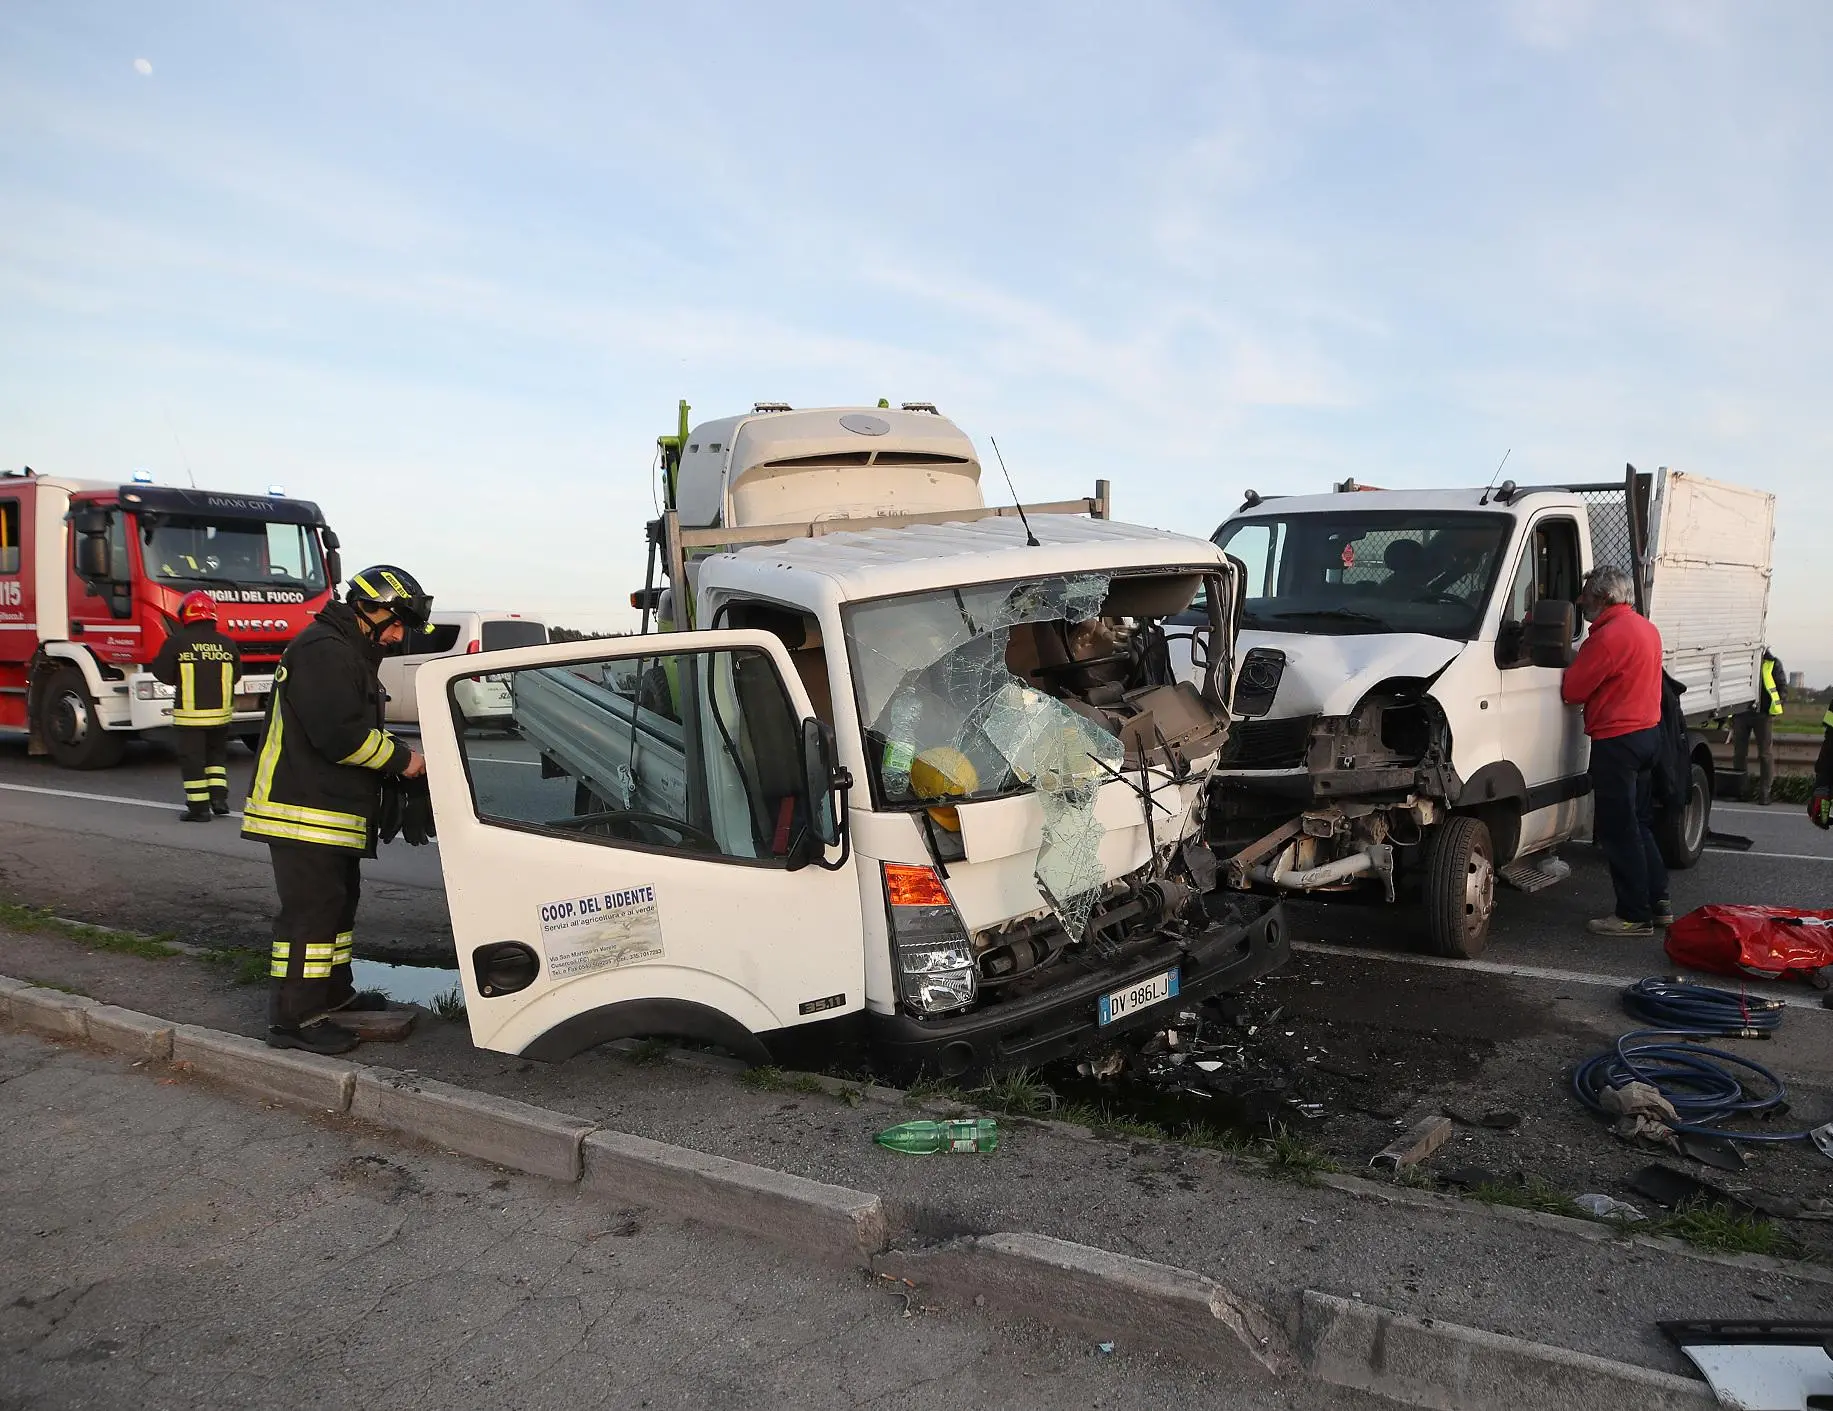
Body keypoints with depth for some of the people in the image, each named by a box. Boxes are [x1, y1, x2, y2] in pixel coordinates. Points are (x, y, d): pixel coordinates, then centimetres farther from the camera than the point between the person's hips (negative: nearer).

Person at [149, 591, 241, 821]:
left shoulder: (177, 642, -9)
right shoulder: (226, 644, 1)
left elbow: (162, 672, -4)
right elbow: (236, 675, 9)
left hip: (189, 713, -3)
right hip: (221, 713, 4)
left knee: (192, 759, 4)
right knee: (216, 753, 21)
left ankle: (198, 806, 4)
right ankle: (219, 795, 11)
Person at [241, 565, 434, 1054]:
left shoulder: (349, 654, 20)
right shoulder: (324, 650, -16)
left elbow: (355, 729, 23)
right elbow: (340, 735, -25)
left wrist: (394, 759, 6)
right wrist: (401, 759, -15)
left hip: (331, 812, 11)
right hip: (304, 813, -11)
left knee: (338, 900, 20)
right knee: (311, 910, -9)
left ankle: (332, 992, 34)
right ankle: (293, 1018, -4)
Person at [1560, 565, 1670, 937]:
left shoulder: (1608, 636, -19)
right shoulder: (1647, 628, 12)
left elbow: (1572, 690, -17)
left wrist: (1570, 668, 3)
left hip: (1616, 741, -10)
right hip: (1648, 733, 10)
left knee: (1618, 832, -2)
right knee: (1639, 825, 19)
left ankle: (1635, 915, 2)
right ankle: (1658, 903, 24)